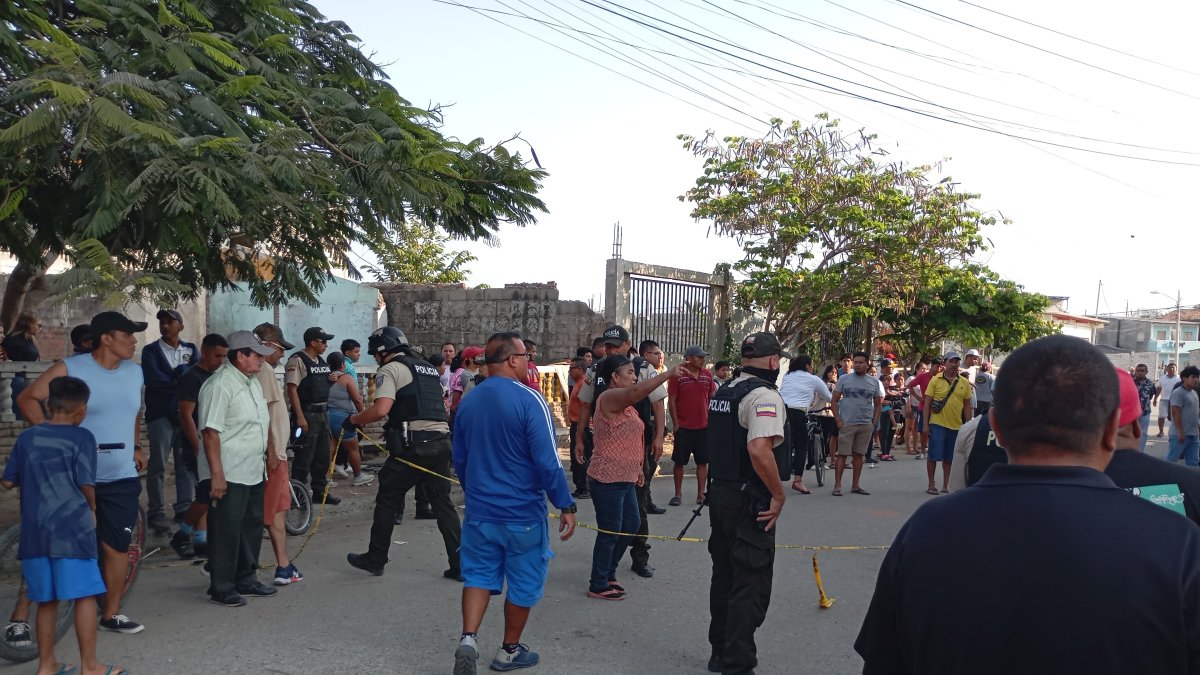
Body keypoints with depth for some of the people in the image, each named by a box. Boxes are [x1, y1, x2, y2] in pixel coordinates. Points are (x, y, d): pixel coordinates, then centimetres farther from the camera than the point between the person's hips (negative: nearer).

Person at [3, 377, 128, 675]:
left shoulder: (27, 437, 7)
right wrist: (92, 509, 6)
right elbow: (86, 483, -12)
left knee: (46, 599, 14)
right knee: (85, 596, 2)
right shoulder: (81, 437, -6)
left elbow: (8, 481, 10)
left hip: (35, 530, 5)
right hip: (72, 527, -5)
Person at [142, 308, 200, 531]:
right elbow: (153, 379, -11)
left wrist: (180, 372, -17)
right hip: (161, 414, -3)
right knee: (158, 465, 0)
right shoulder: (151, 350, 4)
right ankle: (155, 511, 7)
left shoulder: (191, 350, 13)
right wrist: (182, 382, -9)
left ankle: (184, 508, 14)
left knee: (187, 463, 6)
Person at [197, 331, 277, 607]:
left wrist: (270, 451, 21)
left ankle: (246, 579, 29)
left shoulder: (252, 381, 12)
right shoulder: (220, 385, -18)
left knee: (252, 528, 17)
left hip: (254, 473, 10)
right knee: (226, 532, 0)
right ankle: (221, 588, 11)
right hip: (229, 476, -9)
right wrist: (217, 474, -24)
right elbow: (210, 431, -22)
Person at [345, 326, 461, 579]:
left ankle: (375, 559, 21)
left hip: (413, 447, -7)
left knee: (387, 501, 10)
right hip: (441, 442, 7)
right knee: (442, 503, 10)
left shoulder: (390, 369, -2)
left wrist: (353, 419, -1)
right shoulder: (428, 368, 21)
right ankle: (460, 565, 7)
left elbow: (381, 409, -17)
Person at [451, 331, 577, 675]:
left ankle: (468, 638, -4)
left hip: (480, 510, 5)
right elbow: (547, 461, -19)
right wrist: (566, 506, -11)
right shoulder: (529, 399, -17)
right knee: (524, 582, 12)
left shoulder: (468, 401, 4)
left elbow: (459, 459, 14)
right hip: (523, 512, -5)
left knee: (479, 575, 15)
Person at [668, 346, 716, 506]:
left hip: (704, 426, 4)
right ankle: (678, 494, 14)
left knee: (702, 461, 6)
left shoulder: (707, 374, 5)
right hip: (683, 427, -3)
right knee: (679, 461, 3)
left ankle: (701, 494, 15)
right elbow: (671, 400, -6)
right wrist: (675, 424, -8)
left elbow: (711, 398, 12)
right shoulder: (678, 375, -7)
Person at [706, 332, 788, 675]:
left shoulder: (722, 392, 10)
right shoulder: (765, 396, -18)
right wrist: (779, 494, -20)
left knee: (724, 576, 19)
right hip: (750, 503, -9)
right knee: (750, 585, 0)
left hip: (720, 493, 9)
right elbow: (759, 449, -31)